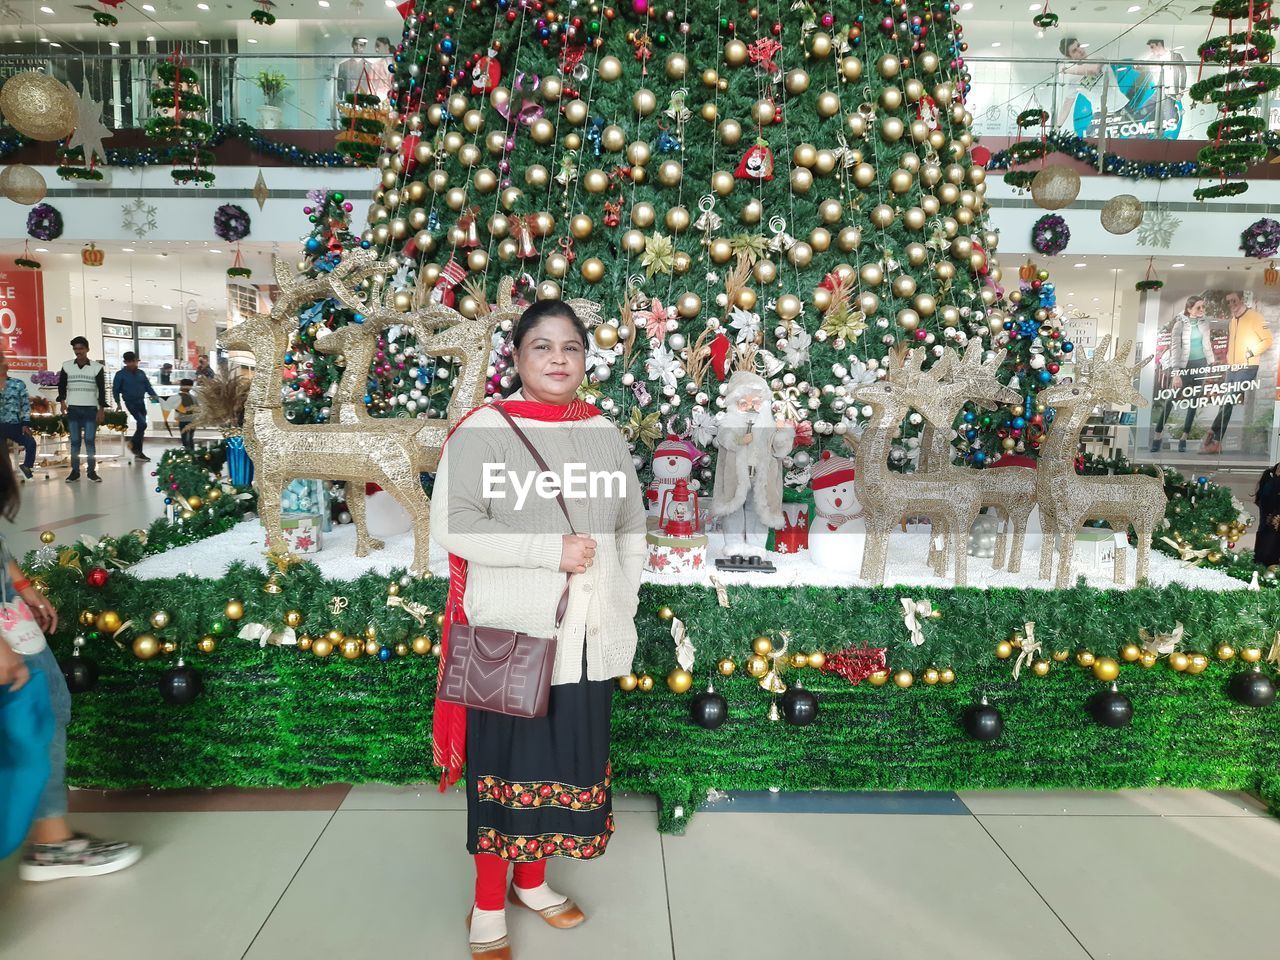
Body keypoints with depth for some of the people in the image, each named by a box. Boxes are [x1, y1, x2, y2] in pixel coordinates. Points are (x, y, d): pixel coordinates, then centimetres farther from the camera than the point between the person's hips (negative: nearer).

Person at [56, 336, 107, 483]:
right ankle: (75, 471, 8)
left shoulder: (97, 367, 0)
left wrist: (102, 410, -3)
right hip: (73, 409, 2)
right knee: (74, 441, 4)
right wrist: (62, 403, -3)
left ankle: (92, 471, 5)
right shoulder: (67, 366, 5)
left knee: (89, 441, -1)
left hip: (91, 409, -2)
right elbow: (61, 386, 10)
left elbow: (102, 390, 1)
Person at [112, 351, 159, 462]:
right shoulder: (120, 374, -4)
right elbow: (115, 389, 0)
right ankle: (133, 443, 5)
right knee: (142, 424, -19)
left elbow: (148, 386, 11)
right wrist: (118, 402, -7)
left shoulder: (141, 373, 7)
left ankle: (138, 451, 19)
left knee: (141, 426, 9)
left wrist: (154, 395, -5)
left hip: (141, 402, 5)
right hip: (130, 402, -5)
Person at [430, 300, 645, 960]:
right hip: (512, 633, -5)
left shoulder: (604, 432, 7)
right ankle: (488, 907, 29)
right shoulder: (483, 430, -10)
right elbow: (453, 527, -16)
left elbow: (630, 529, 12)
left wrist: (623, 608, 6)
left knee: (567, 756, 15)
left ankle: (533, 882, 38)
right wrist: (552, 550, -20)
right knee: (507, 760, 7)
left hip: (588, 634, 5)